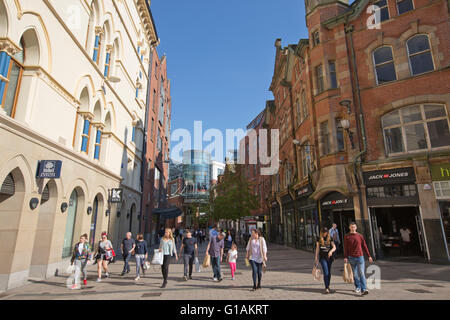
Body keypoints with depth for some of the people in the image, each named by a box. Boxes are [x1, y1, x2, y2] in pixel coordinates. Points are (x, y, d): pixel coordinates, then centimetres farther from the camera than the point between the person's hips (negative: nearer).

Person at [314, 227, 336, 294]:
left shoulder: (330, 238, 2)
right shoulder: (319, 239, 1)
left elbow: (334, 247, -5)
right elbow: (317, 248, 4)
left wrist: (331, 251, -27)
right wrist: (316, 258, 1)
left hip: (329, 257, 2)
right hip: (322, 258, -2)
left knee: (329, 272, 11)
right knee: (326, 272, -10)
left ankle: (328, 286, 26)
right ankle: (326, 288, -7)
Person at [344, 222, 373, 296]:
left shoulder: (360, 236, 5)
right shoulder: (347, 236, 1)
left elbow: (364, 246, 10)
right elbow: (345, 248, -1)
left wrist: (369, 256, 8)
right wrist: (345, 257, -8)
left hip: (360, 257, 0)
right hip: (351, 257, 0)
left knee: (361, 273, -7)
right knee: (355, 274, 9)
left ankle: (363, 289, -8)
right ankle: (357, 287, 23)